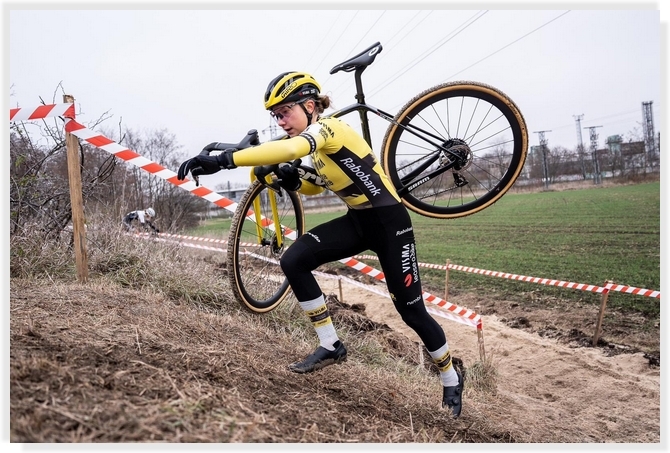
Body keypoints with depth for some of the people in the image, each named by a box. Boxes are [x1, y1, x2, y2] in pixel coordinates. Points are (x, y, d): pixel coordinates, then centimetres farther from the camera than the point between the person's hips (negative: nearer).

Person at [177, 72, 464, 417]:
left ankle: (451, 380, 26)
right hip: (357, 220, 8)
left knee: (411, 310, -1)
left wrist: (223, 160, -49)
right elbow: (317, 186, 19)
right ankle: (331, 347, 1)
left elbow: (290, 149, -43)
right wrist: (293, 182, -4)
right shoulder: (316, 143, 6)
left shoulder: (328, 128, -21)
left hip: (389, 221, -8)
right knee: (293, 261, -13)